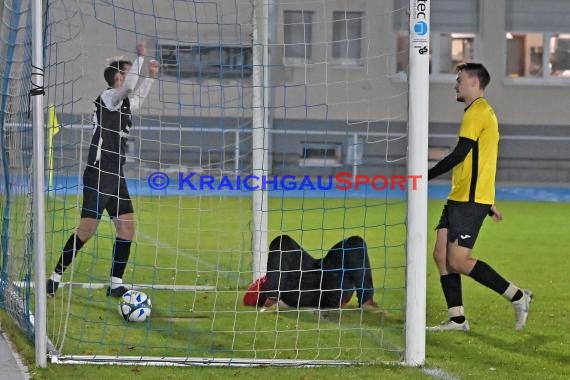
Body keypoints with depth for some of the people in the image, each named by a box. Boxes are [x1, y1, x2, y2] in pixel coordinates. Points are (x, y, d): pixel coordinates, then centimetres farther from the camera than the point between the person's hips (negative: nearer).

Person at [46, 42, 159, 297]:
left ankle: (116, 284, 6)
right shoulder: (107, 97, -10)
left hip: (116, 176, 9)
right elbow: (129, 87, -29)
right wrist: (141, 57, -19)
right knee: (87, 230, -9)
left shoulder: (124, 103, 15)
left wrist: (151, 76, 33)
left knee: (127, 227, 1)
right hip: (98, 175, -9)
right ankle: (56, 277, 2)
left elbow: (137, 99, 40)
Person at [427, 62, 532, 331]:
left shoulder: (477, 112, -12)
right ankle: (457, 319, 5)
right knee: (441, 255, 4)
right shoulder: (482, 112, 20)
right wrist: (488, 203, 26)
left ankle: (518, 297, -3)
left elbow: (460, 154, -19)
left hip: (470, 200, -10)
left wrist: (425, 177, -15)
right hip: (459, 198, 10)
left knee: (458, 261, -11)